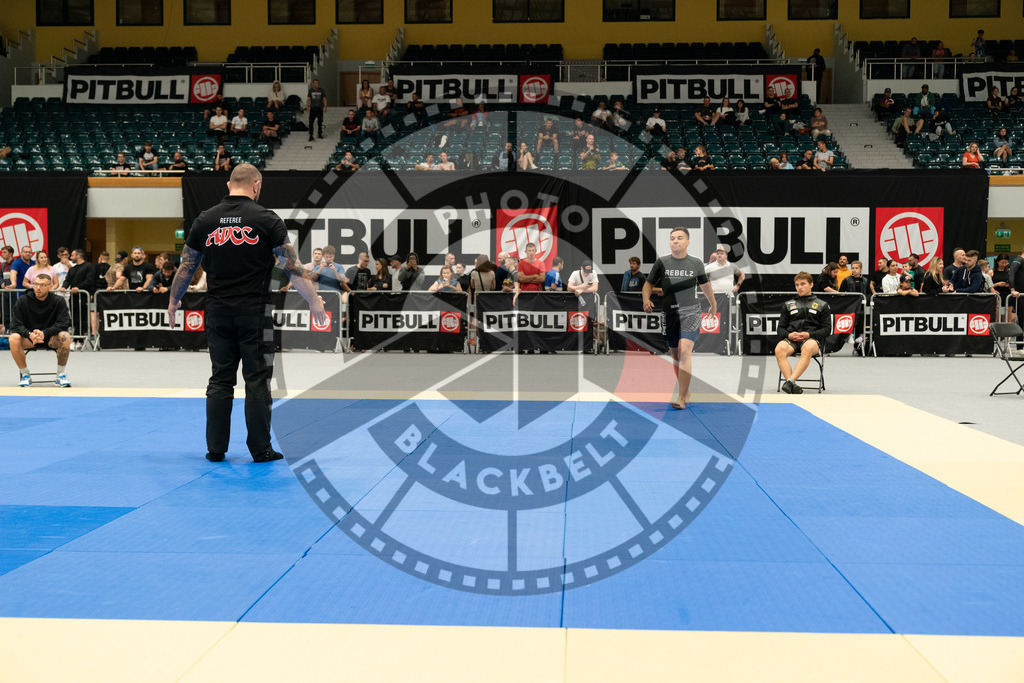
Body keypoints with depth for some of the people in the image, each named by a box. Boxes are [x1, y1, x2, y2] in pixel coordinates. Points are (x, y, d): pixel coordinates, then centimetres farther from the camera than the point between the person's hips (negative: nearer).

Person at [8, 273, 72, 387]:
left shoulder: (58, 301, -7)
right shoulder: (23, 301, -5)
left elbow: (64, 323, -16)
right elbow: (15, 325, -10)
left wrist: (44, 333, -31)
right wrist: (30, 334, -30)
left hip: (51, 338, -1)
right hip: (28, 339, 1)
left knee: (65, 336, -33)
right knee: (13, 338, -30)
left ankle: (61, 374, -15)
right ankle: (25, 375, -11)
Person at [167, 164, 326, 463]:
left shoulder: (205, 220, 5)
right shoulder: (267, 219, -6)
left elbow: (186, 267, 12)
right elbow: (292, 267, -5)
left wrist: (173, 301, 27)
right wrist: (314, 301, 4)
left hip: (218, 312, 3)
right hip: (255, 312, -3)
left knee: (220, 380, 10)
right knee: (257, 381, 3)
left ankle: (215, 448, 14)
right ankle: (260, 449, 7)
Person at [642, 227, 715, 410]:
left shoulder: (696, 263, 5)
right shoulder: (661, 263, 4)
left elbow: (705, 285, 21)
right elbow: (649, 284, 7)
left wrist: (713, 304, 34)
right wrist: (646, 300, -14)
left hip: (690, 311, -2)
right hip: (669, 311, 3)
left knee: (685, 352, -18)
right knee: (676, 355, 9)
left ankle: (681, 398, -20)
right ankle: (687, 393, 27)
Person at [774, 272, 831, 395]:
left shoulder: (822, 305, 20)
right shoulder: (788, 305, 27)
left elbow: (827, 328, 10)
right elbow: (781, 328, 20)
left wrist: (808, 334, -8)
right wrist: (789, 335, -5)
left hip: (812, 338, -2)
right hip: (791, 338, 2)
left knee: (808, 348, -41)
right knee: (779, 349, -35)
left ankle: (791, 380, -52)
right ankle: (793, 385, -45)